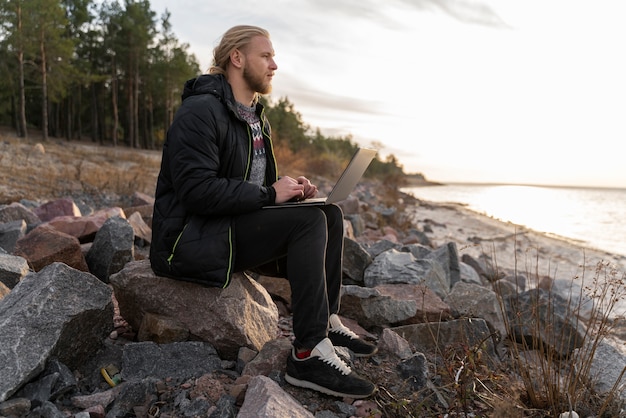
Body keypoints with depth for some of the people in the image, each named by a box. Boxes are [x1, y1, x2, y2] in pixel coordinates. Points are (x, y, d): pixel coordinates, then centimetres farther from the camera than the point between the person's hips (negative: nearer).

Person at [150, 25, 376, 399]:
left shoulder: (258, 119, 15)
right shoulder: (201, 111, -14)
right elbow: (197, 190, -24)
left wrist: (292, 187, -1)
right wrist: (269, 194, -21)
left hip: (235, 224, 9)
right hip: (190, 238, -9)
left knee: (331, 214, -1)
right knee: (308, 221, -25)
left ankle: (328, 321, 3)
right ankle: (309, 355, -22)